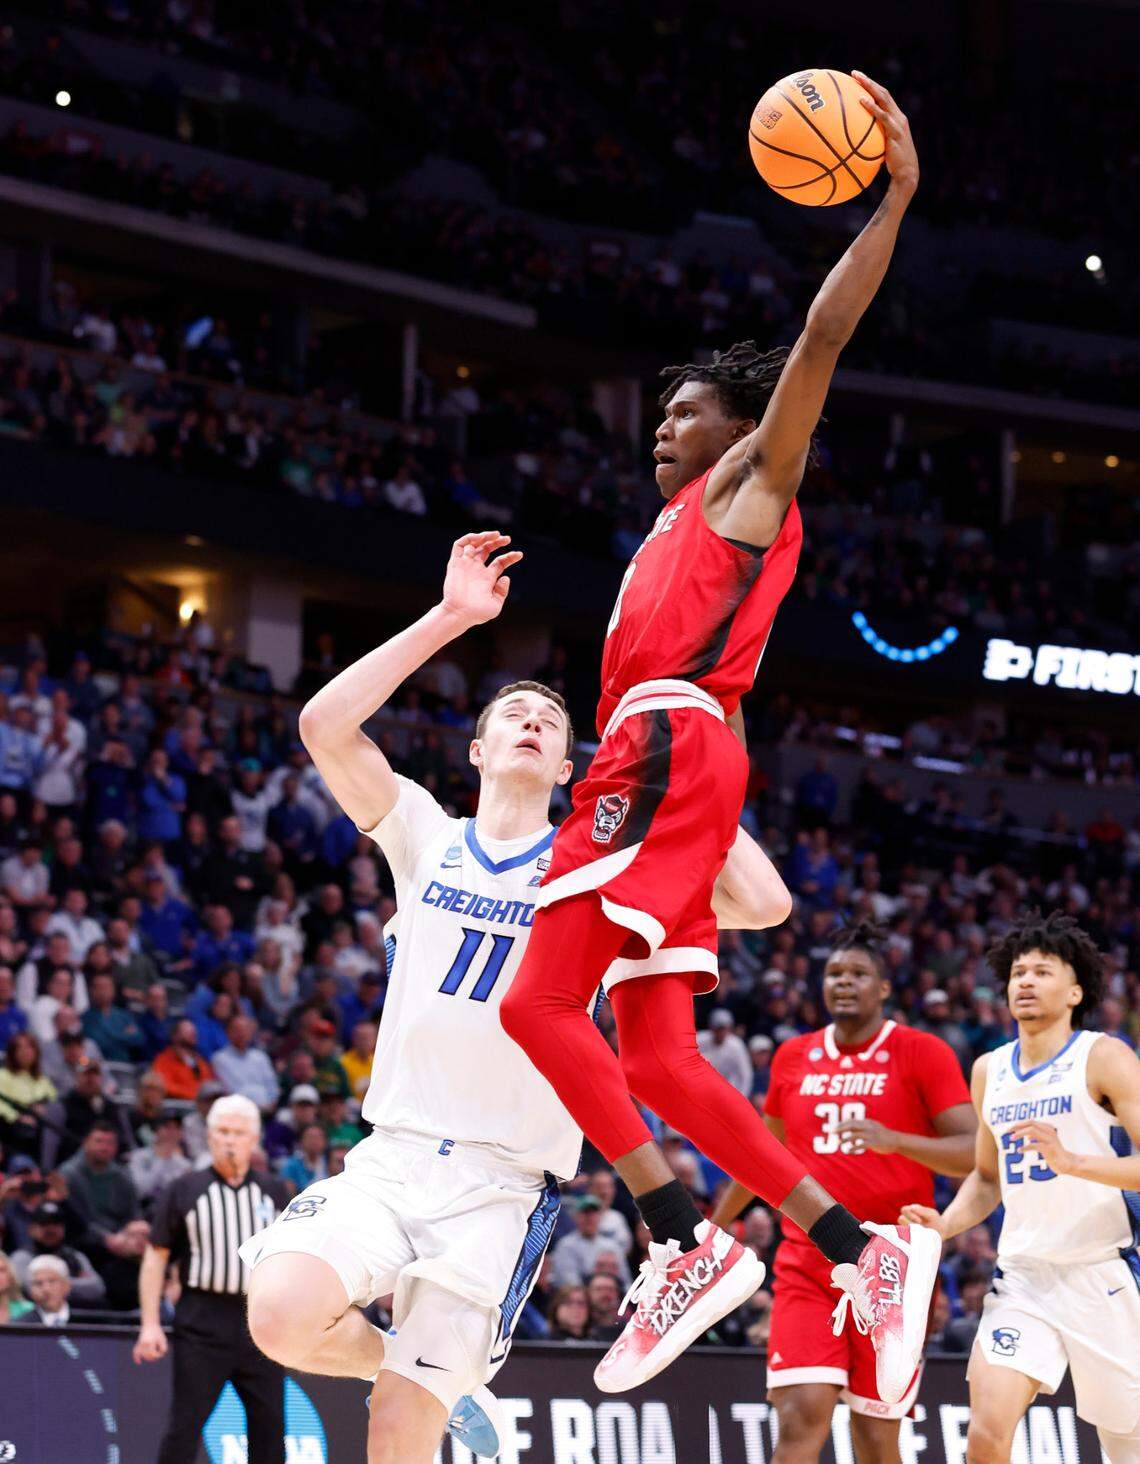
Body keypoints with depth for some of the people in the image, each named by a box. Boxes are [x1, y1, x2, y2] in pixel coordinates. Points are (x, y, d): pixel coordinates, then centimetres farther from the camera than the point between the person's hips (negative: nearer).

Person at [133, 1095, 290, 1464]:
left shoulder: (274, 1192, 10)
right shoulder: (184, 1191, 2)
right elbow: (155, 1257, 3)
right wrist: (150, 1324, -5)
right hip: (202, 1321, -3)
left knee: (269, 1426, 4)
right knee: (185, 1425, -6)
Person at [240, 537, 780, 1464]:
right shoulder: (428, 837, 11)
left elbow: (760, 903, -6)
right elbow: (325, 724, -5)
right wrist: (449, 619, -8)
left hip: (504, 1187, -2)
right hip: (390, 1157, 2)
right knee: (281, 1313, -26)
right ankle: (424, 1372, 5)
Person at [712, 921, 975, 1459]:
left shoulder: (923, 1054, -2)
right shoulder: (793, 1058, 12)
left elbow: (975, 1154, -9)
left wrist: (894, 1140, -25)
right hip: (806, 1266, 2)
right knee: (801, 1416, -15)